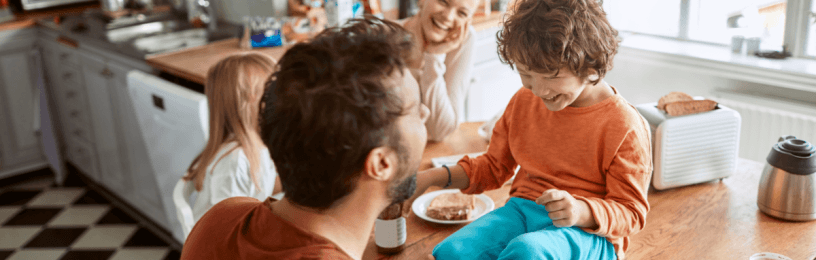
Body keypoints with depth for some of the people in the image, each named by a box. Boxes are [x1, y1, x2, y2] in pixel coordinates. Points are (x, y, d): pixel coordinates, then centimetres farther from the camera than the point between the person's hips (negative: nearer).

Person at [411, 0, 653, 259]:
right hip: (521, 211, 5)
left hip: (589, 231, -4)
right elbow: (494, 167, 19)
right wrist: (435, 177, 4)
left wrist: (581, 211, -27)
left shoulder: (626, 126, -10)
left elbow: (632, 212, -6)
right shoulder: (524, 101, 8)